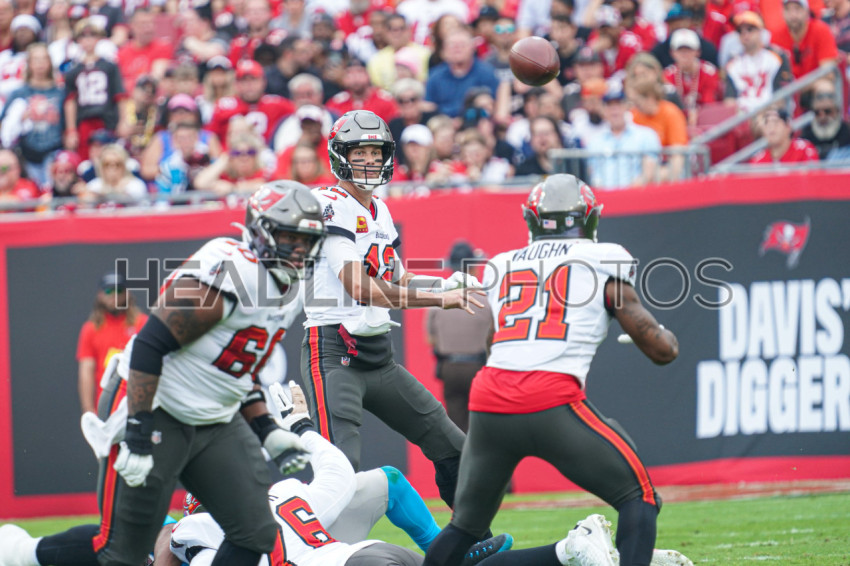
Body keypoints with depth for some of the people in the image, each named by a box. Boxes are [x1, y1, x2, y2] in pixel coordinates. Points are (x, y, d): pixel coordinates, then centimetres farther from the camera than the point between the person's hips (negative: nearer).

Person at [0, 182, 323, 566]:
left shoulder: (290, 290, 8)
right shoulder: (226, 274, -23)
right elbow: (149, 346, -25)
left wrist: (269, 433, 9)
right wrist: (138, 434, -28)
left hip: (216, 420, 9)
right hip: (156, 413, -9)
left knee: (257, 534, -5)